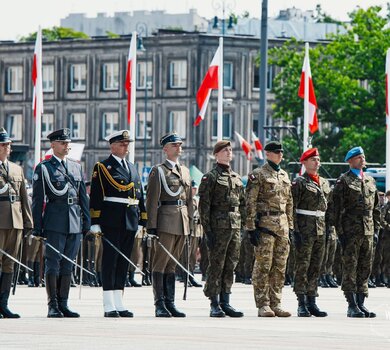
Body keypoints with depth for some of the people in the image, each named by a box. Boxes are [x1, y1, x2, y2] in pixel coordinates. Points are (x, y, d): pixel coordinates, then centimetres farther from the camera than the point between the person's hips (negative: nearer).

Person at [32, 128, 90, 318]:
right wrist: (37, 227, -6)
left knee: (68, 265, 8)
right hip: (55, 222, -5)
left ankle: (63, 304, 13)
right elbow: (38, 199, -2)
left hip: (75, 223, 5)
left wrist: (86, 222, 10)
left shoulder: (76, 167, 15)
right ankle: (53, 306, -1)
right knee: (53, 264, -4)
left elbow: (83, 196, 17)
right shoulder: (43, 168, 0)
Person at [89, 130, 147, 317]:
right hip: (111, 222, -6)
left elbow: (140, 196, 20)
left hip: (130, 222, 6)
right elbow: (95, 196, -7)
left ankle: (119, 304, 13)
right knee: (110, 260, -4)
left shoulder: (133, 168, 19)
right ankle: (109, 306, -3)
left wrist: (143, 221, 14)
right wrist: (95, 223, -13)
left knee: (124, 262, 8)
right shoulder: (102, 167, -2)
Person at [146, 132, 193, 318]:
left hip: (182, 223, 6)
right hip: (166, 222, -6)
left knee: (172, 264, 9)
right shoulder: (158, 171, -2)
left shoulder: (185, 171, 18)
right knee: (160, 263, -5)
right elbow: (152, 200, -7)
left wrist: (190, 223, 16)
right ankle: (160, 304, -5)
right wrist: (151, 225, -12)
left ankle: (170, 303, 12)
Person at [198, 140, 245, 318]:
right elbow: (204, 206, -8)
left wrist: (243, 226, 13)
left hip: (235, 228, 6)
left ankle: (225, 303, 12)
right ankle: (214, 305, -2)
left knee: (230, 266, 7)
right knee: (216, 265, -5)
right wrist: (208, 231, -13)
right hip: (218, 227, -6)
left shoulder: (237, 178, 17)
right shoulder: (210, 177, -3)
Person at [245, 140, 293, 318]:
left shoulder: (284, 175, 17)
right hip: (265, 224, -7)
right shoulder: (258, 175, -4)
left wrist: (290, 227, 15)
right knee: (263, 266, -6)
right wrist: (252, 228, -15)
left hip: (282, 225, 7)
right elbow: (250, 203, -9)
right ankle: (263, 305, -4)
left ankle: (275, 303, 11)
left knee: (280, 267, 6)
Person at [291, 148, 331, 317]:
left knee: (316, 267, 8)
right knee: (302, 267, -5)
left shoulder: (324, 183, 16)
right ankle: (302, 305, -4)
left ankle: (312, 302, 13)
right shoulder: (299, 183, -5)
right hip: (305, 230, -7)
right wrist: (295, 230, -16)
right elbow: (292, 208, -10)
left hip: (321, 230, 7)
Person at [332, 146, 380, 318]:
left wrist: (376, 230, 13)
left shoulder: (370, 181, 16)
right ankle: (352, 306, -2)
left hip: (368, 232, 6)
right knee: (350, 268, -4)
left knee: (365, 268, 7)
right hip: (351, 231, -6)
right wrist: (341, 232, -12)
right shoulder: (343, 181, -2)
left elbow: (376, 208, 20)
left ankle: (361, 304, 12)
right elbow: (337, 209, -6)